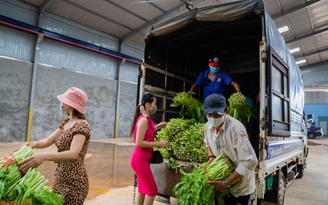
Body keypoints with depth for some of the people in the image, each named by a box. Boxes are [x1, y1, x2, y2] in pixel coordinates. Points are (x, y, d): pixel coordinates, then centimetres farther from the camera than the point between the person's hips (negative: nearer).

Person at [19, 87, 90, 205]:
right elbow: (48, 141, 6)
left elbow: (73, 154, -32)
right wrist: (34, 144, -15)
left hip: (74, 182, -8)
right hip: (60, 179, 8)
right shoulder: (65, 124, 9)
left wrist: (44, 156, -45)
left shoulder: (82, 125, -20)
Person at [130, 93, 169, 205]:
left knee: (143, 188, 18)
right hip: (140, 159, -9)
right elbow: (139, 142, -24)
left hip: (143, 158, 9)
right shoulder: (143, 120, -21)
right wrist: (158, 143, -20)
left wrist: (156, 127, 11)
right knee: (152, 189, 1)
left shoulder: (146, 119, 8)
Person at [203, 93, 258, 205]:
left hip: (239, 186, -6)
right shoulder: (208, 126, -8)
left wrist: (226, 183, -26)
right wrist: (211, 156, -7)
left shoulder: (236, 128, -30)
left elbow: (250, 161, -31)